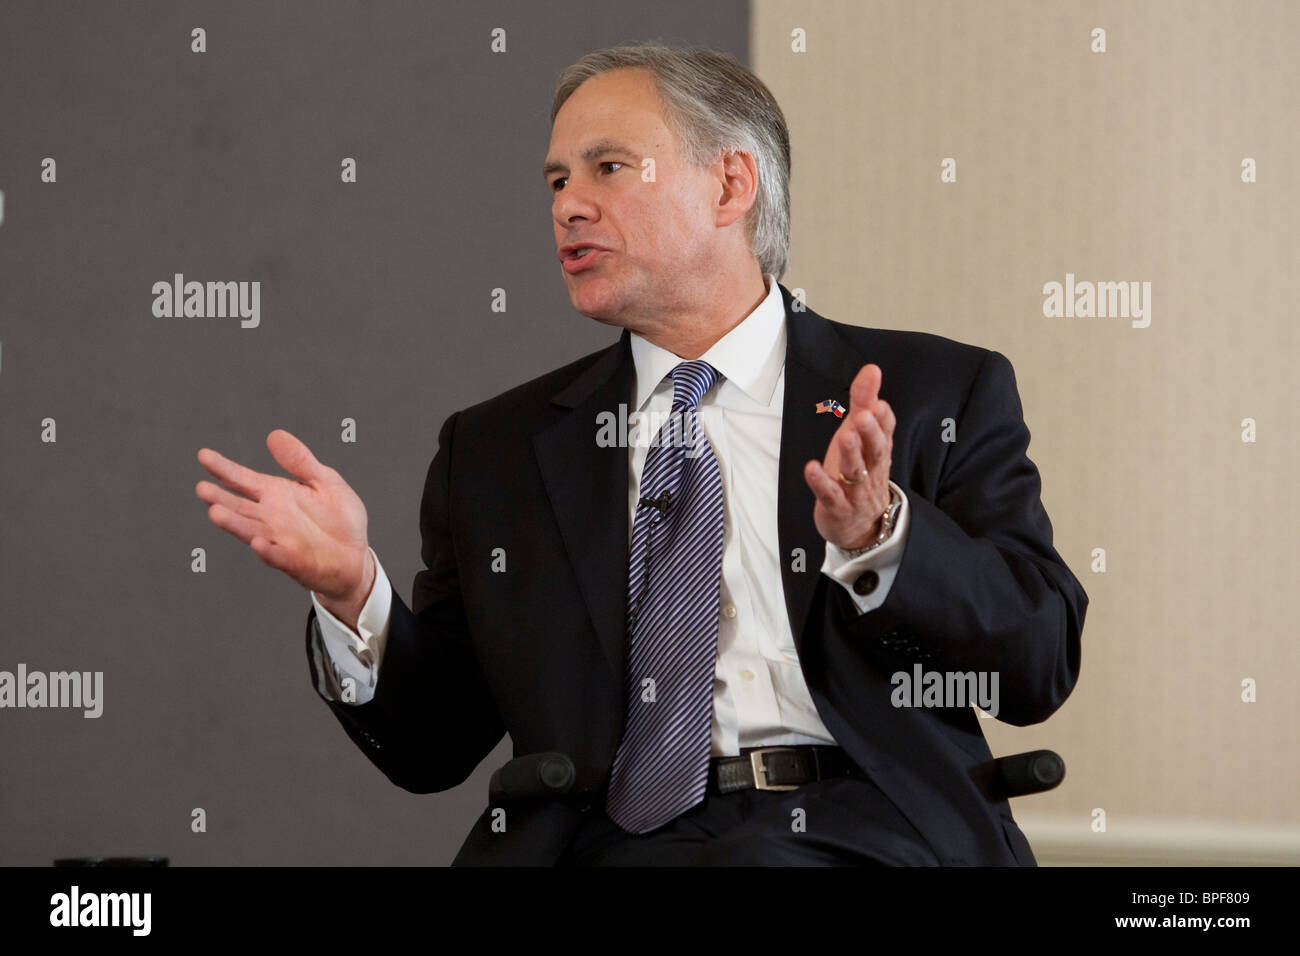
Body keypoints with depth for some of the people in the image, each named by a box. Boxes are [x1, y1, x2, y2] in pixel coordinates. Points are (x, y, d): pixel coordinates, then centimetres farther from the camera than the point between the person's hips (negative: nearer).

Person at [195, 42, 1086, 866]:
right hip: (605, 838, 2)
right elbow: (432, 746, 16)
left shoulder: (942, 394, 12)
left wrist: (880, 536, -17)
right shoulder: (497, 447, 19)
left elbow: (1039, 666, 1)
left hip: (858, 829, -2)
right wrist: (353, 590, -3)